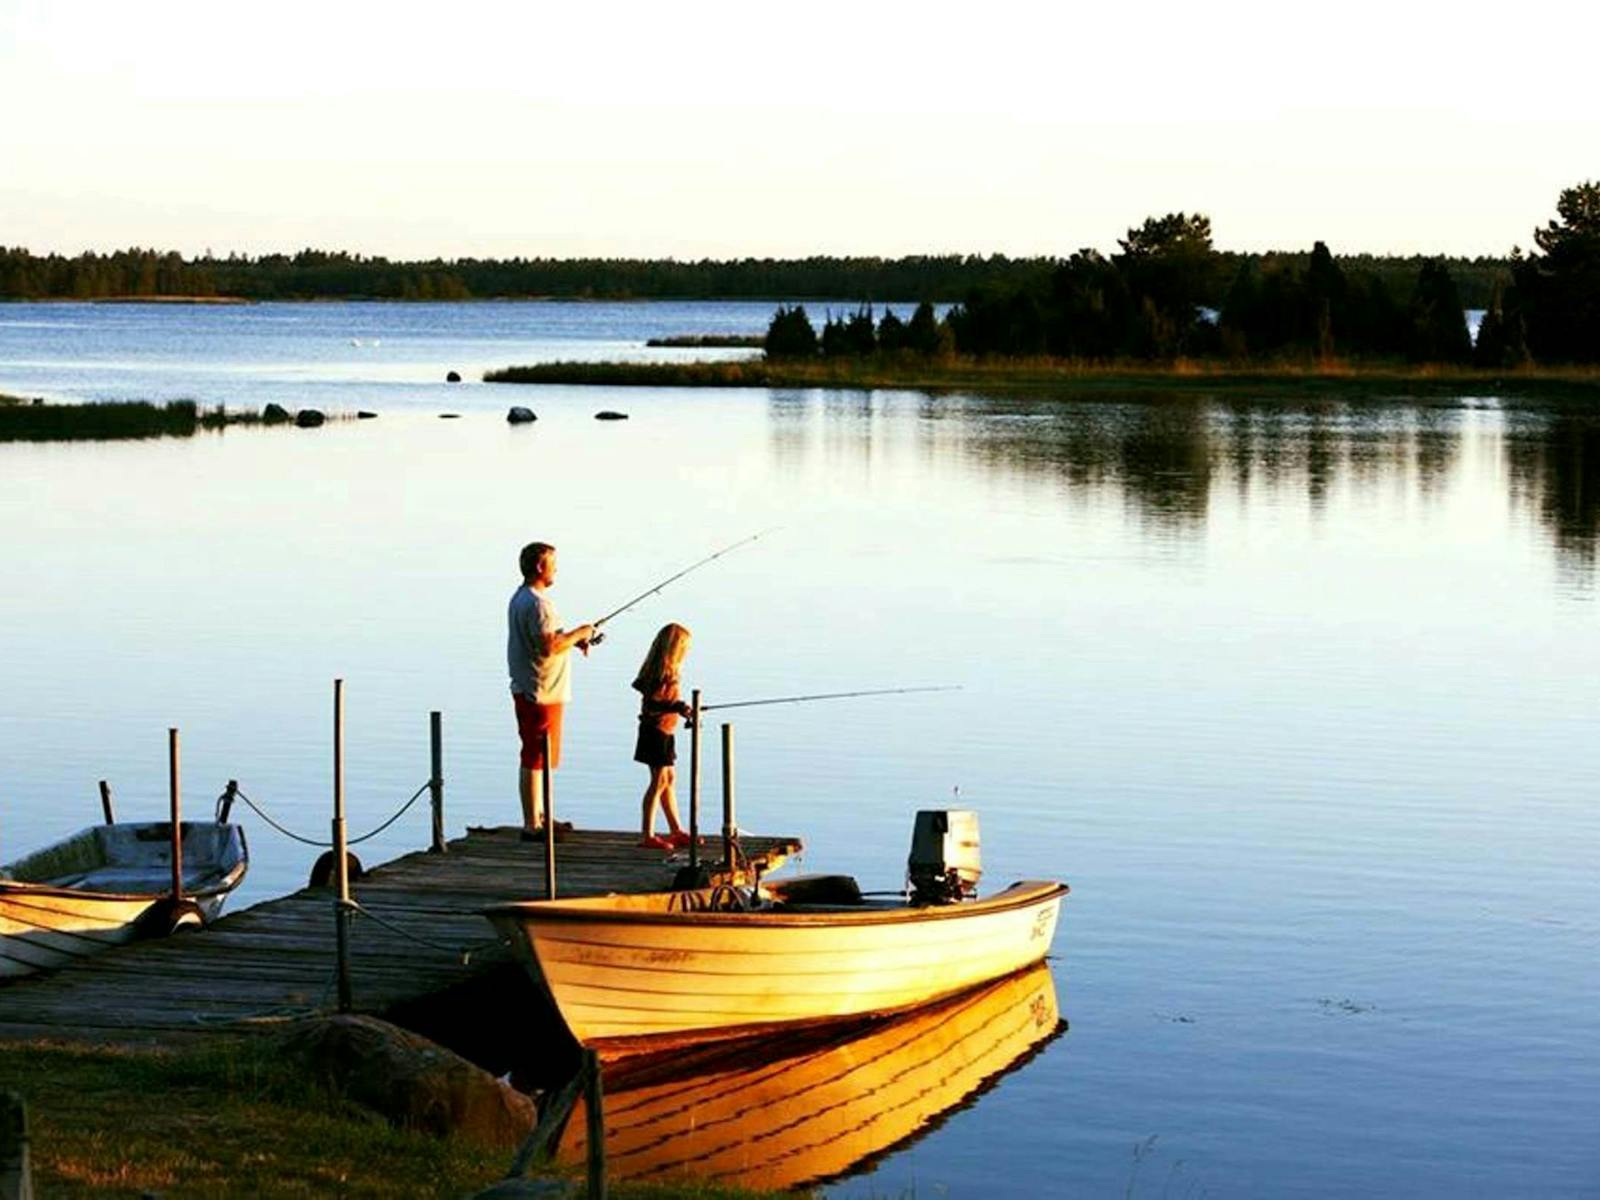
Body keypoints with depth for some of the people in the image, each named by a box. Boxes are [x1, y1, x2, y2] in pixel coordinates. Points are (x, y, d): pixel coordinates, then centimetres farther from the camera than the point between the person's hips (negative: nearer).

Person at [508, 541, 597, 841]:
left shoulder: (520, 598, 13)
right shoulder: (537, 604, -20)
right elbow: (548, 647, -27)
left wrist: (572, 639, 11)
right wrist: (578, 634, -13)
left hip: (526, 689, 11)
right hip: (541, 692, -11)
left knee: (534, 756, 18)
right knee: (535, 758, -6)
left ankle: (538, 816, 28)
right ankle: (532, 825, -2)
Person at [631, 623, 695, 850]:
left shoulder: (670, 670, 9)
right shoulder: (665, 672, -20)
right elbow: (650, 704, -25)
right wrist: (675, 707, -36)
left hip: (663, 732, 10)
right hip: (656, 730, -10)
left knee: (670, 779, 15)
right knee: (660, 780, -8)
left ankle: (676, 831, 22)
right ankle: (647, 835, -5)